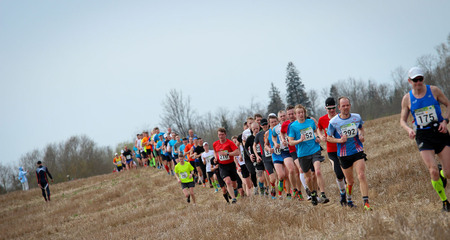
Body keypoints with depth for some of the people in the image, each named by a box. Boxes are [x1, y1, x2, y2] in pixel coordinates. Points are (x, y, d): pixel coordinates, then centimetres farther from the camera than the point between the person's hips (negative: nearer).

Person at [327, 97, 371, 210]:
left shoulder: (357, 117, 0)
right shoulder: (333, 122, -9)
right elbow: (328, 137, 2)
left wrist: (361, 135, -1)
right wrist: (339, 140, -16)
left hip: (357, 151, 1)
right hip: (343, 155, -1)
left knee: (361, 176, -16)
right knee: (350, 181, 9)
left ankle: (366, 203, -17)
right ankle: (348, 200, 37)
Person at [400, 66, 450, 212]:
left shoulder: (434, 90, 0)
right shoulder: (407, 99, 1)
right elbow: (402, 120, 10)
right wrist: (409, 129, -11)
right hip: (423, 136, 0)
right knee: (433, 171, -16)